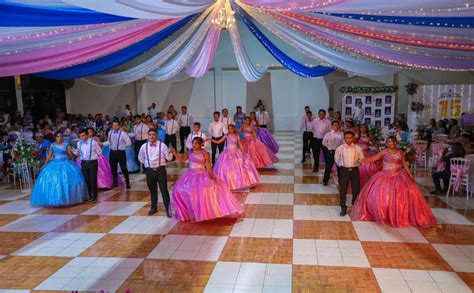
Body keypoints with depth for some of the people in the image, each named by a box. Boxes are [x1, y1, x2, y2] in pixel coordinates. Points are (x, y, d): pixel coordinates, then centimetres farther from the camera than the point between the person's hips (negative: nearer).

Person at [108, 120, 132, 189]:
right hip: (112, 152, 5)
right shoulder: (110, 133, 5)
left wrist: (122, 147, -6)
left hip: (120, 153, -5)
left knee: (123, 168, -1)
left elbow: (129, 143, -10)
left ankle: (127, 183, 15)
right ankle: (115, 183, 30)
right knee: (113, 168, 13)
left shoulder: (123, 133, -12)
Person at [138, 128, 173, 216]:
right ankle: (153, 208, 33)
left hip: (160, 170, -3)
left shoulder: (162, 145, -7)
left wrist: (171, 153, -28)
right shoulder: (144, 146, 1)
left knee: (164, 190, 0)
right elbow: (140, 158, 18)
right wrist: (147, 163, 8)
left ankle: (168, 209, 7)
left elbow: (169, 158, -8)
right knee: (152, 190, 17)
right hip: (149, 171, 3)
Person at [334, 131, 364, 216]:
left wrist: (355, 165, 0)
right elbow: (336, 159, 9)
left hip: (355, 170, 1)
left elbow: (362, 159, 7)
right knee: (342, 190, 3)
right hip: (344, 170, 0)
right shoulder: (339, 148, -6)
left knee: (356, 190, 8)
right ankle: (343, 208, 18)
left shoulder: (358, 148, -6)